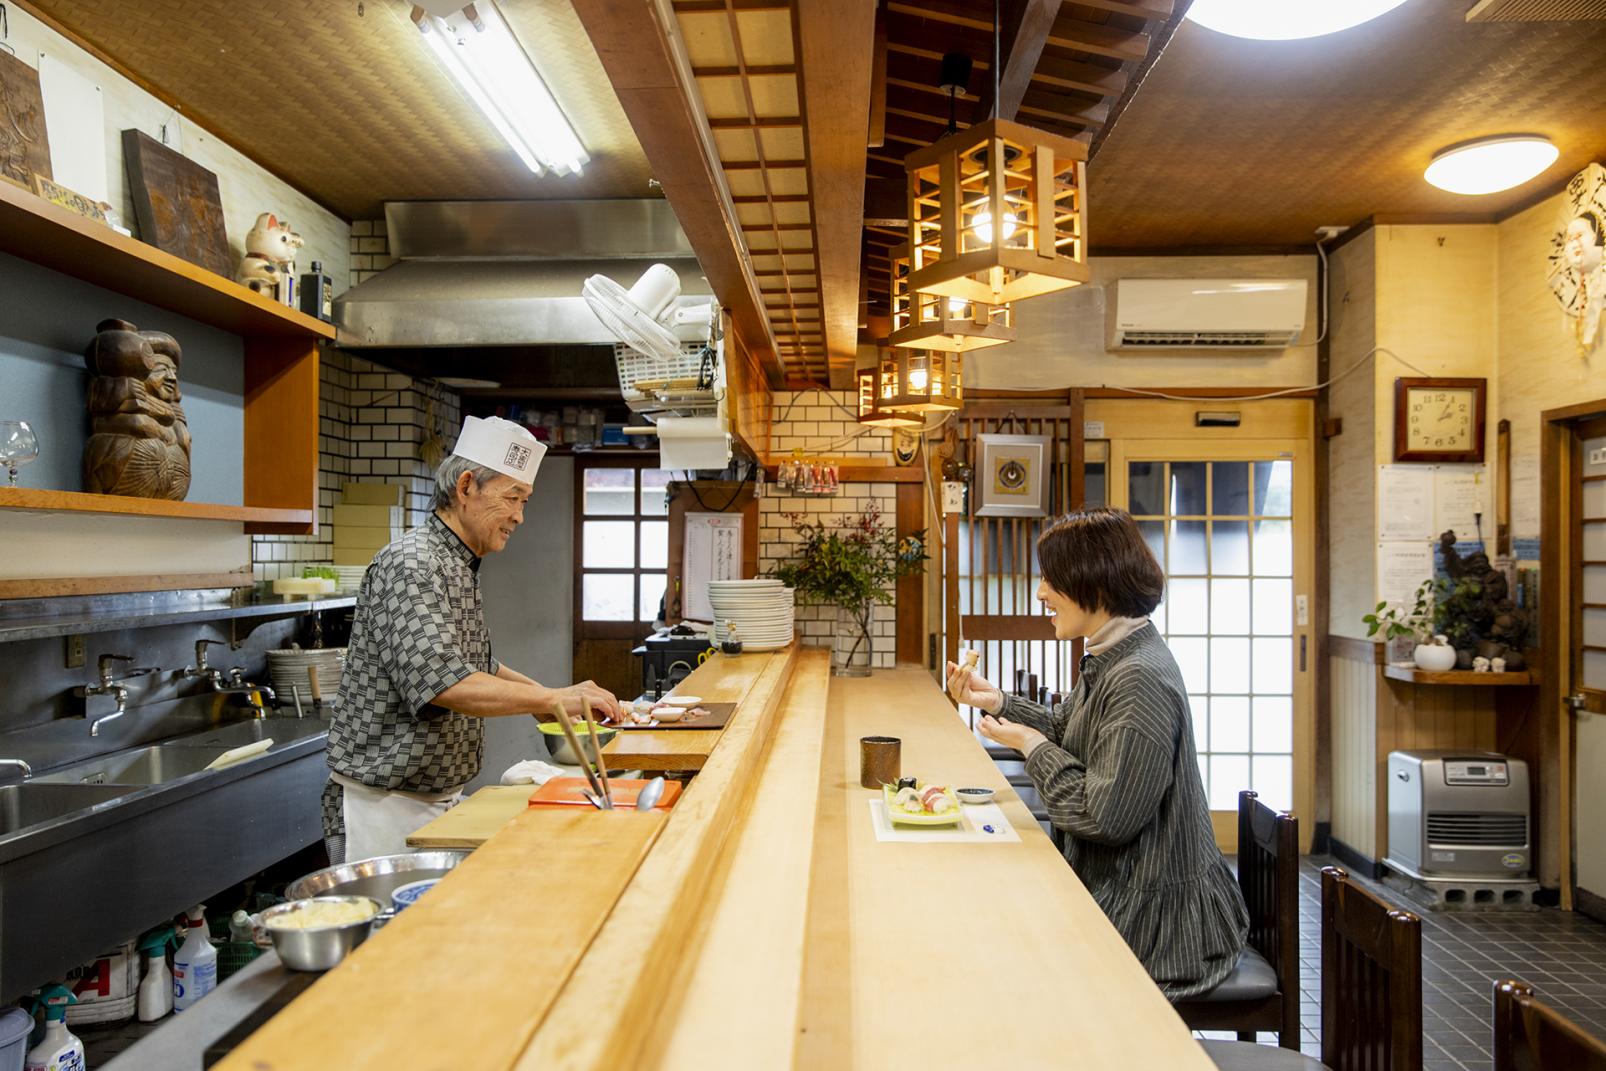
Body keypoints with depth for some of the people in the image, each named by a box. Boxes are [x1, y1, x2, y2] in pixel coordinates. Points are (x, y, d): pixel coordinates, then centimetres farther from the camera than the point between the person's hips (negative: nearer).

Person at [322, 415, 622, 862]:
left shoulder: (461, 567, 12)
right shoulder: (412, 564, -20)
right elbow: (442, 682, -31)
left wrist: (541, 696, 9)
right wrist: (554, 698, -30)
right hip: (382, 804, -9)